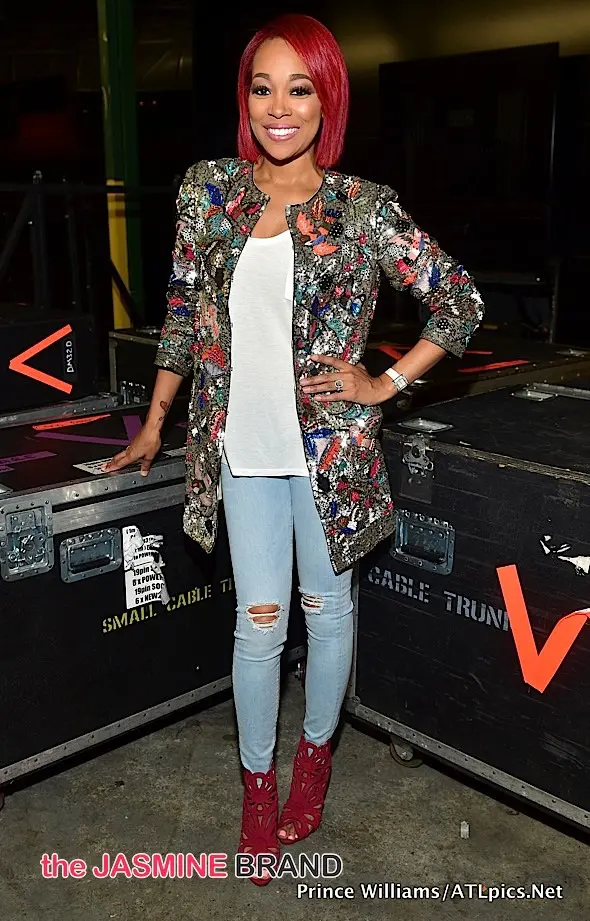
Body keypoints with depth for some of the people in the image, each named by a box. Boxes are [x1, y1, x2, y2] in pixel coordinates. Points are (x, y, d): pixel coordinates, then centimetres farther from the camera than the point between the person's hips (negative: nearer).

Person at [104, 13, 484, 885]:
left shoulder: (365, 209, -7)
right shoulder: (209, 189, 2)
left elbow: (461, 302, -1)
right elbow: (184, 309, 9)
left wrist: (387, 384, -5)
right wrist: (157, 419, 12)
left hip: (329, 444, -1)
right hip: (243, 446, 2)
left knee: (326, 607, 14)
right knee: (258, 622, 8)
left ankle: (316, 750, 39)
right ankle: (257, 780, 29)